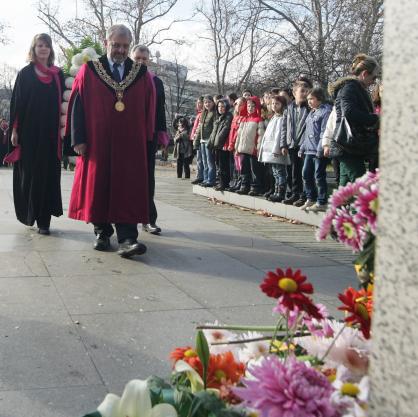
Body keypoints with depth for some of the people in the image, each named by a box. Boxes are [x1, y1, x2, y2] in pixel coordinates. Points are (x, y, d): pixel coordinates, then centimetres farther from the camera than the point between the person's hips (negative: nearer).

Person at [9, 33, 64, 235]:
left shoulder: (58, 74, 10)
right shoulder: (26, 73, 5)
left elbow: (62, 102, 10)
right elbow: (17, 101, 2)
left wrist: (63, 128, 1)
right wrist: (14, 129, -6)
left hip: (50, 132, 2)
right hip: (29, 130, -1)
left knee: (48, 174, -1)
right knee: (30, 173, 0)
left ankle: (44, 219, 2)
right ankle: (29, 212, 13)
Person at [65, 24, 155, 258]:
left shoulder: (142, 74, 6)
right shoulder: (89, 71, 2)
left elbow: (149, 109, 8)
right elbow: (77, 105, 0)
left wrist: (147, 139, 3)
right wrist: (78, 139, -7)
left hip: (130, 143, 0)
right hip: (97, 142, 0)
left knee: (128, 190, -6)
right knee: (98, 186, 6)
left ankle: (127, 238, -10)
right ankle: (102, 233, 20)